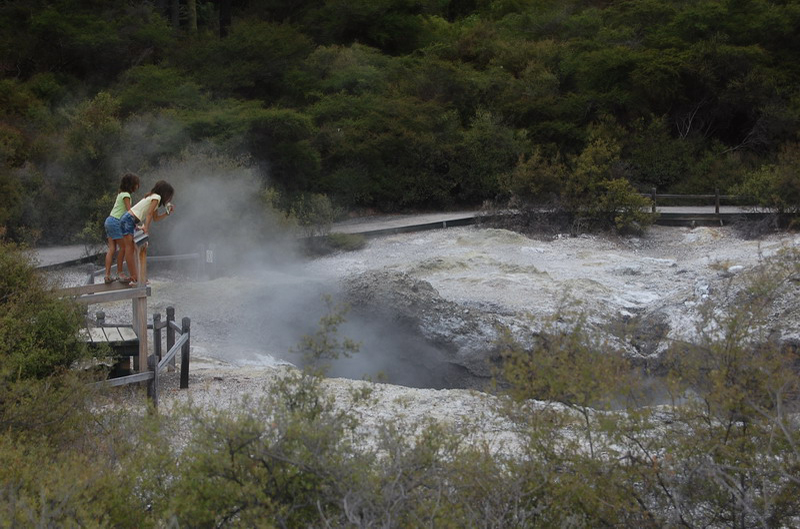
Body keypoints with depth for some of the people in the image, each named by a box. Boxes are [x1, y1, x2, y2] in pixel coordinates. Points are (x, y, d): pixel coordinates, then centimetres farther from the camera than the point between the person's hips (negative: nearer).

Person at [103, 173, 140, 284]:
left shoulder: (121, 194, 19)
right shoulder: (126, 195, -9)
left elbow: (126, 212, 17)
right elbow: (129, 212, -15)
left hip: (110, 221, 9)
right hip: (115, 222, -9)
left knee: (112, 249, 3)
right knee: (123, 247, -5)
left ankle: (107, 275, -4)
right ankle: (119, 273, -1)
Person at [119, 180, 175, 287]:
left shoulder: (153, 198, 22)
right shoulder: (156, 197, -7)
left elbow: (156, 218, 20)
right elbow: (149, 214, -17)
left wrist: (167, 213, 13)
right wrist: (146, 227, -23)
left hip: (130, 221, 10)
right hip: (129, 220, -10)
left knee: (131, 249, 8)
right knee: (130, 248, -12)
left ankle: (133, 277, 8)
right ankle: (134, 277, -15)